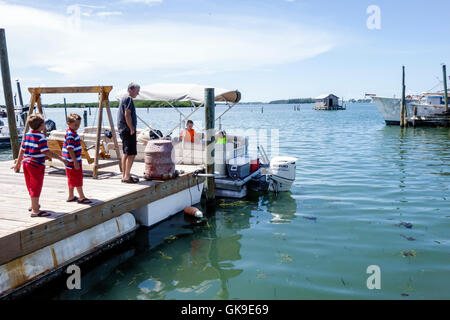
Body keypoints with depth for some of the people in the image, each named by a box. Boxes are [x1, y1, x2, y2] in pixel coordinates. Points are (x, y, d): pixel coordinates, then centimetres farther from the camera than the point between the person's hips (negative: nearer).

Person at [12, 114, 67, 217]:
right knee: (36, 187, -2)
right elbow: (46, 152, -22)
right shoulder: (41, 137, -16)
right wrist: (60, 158, -21)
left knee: (31, 186, 21)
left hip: (26, 163, 8)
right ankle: (35, 210, 2)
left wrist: (18, 163, 21)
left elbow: (22, 150, 13)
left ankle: (34, 205, 38)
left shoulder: (27, 135, 8)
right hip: (37, 165, -8)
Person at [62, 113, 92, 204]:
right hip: (73, 162, -10)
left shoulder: (73, 133, 11)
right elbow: (70, 149, -23)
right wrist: (75, 162, -23)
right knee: (77, 179, -2)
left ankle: (71, 197, 26)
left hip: (74, 161, 10)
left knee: (72, 179, 16)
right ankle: (82, 197, 6)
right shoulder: (70, 135, -19)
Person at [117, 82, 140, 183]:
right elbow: (127, 115, -20)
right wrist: (132, 129, -17)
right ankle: (127, 176, -9)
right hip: (128, 130, -11)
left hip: (123, 130, 11)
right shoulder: (128, 99, -12)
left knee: (126, 153, 13)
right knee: (131, 154, -9)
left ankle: (124, 175, 18)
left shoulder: (124, 98, 20)